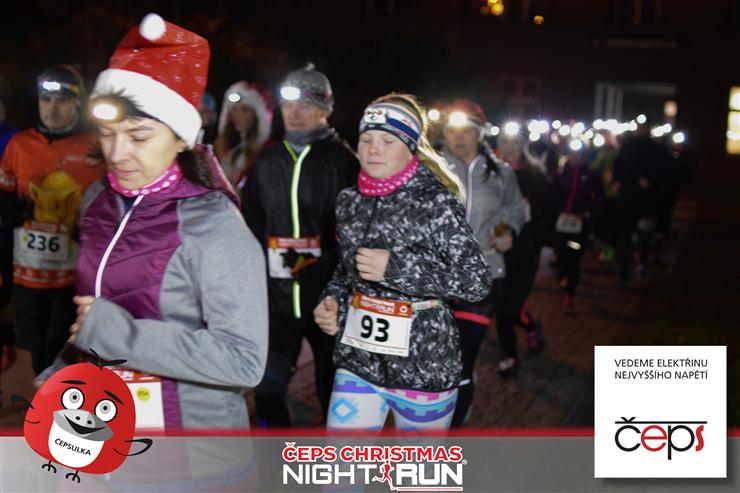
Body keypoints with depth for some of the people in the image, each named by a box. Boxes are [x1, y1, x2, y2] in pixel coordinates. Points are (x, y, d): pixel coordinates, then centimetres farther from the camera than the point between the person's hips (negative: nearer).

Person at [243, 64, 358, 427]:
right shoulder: (266, 164, 9)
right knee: (268, 390, 3)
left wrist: (320, 264, -18)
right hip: (278, 298, 4)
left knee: (332, 390, 11)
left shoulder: (343, 162, -5)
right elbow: (252, 229, 13)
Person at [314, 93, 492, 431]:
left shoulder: (436, 202, -13)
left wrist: (396, 268, -23)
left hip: (423, 363, -5)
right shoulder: (350, 202, 5)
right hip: (358, 358, 5)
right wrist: (333, 299, -1)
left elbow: (478, 282, -16)